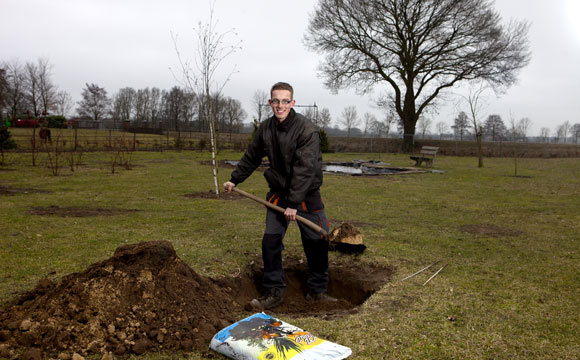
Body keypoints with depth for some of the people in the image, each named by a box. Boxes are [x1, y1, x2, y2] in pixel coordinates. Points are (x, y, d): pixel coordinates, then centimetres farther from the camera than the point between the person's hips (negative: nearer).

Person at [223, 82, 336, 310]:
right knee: (270, 242, 1)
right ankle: (273, 292, 14)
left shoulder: (307, 130, -19)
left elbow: (304, 169, -24)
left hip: (306, 196, -4)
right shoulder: (265, 129, 0)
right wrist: (235, 179, 19)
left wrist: (294, 203, -26)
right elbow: (251, 157, 16)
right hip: (278, 193, 4)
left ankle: (317, 290, 21)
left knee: (317, 243, 2)